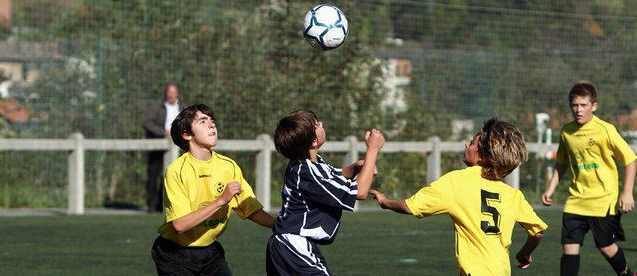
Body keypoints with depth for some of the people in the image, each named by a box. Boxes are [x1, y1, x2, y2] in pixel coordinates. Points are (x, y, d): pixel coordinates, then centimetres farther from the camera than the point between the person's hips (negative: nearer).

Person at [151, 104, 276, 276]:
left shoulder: (228, 166, -2)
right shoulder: (177, 171, -16)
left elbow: (252, 211, 0)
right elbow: (179, 225, -24)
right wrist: (221, 201, -27)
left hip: (210, 252, 4)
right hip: (175, 255, -4)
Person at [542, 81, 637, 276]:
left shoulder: (605, 130, -12)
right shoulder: (566, 132, 3)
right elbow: (561, 164, 20)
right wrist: (551, 189, 11)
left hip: (603, 200, -4)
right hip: (576, 200, 4)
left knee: (605, 246, 2)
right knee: (569, 246, -5)